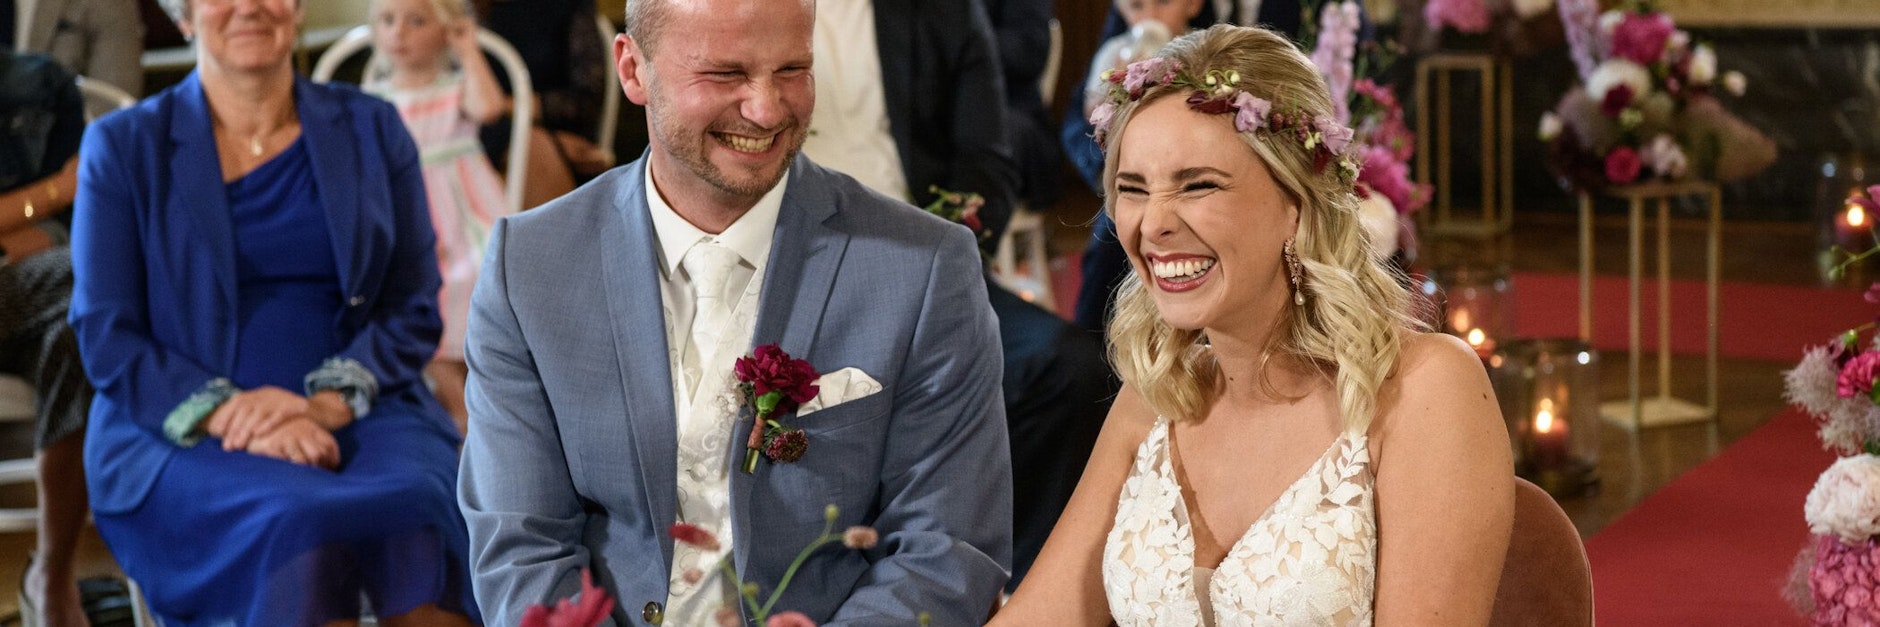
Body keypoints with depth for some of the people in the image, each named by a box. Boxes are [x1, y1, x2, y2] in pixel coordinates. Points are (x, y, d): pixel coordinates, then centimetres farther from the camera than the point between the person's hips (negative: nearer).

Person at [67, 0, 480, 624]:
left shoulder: (372, 130, 13)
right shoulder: (122, 146, 8)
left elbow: (414, 309, 8)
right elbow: (106, 337, 2)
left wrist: (329, 402, -12)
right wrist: (227, 412, -16)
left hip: (357, 415, 2)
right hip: (178, 431, -1)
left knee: (415, 504, -34)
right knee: (300, 518, -35)